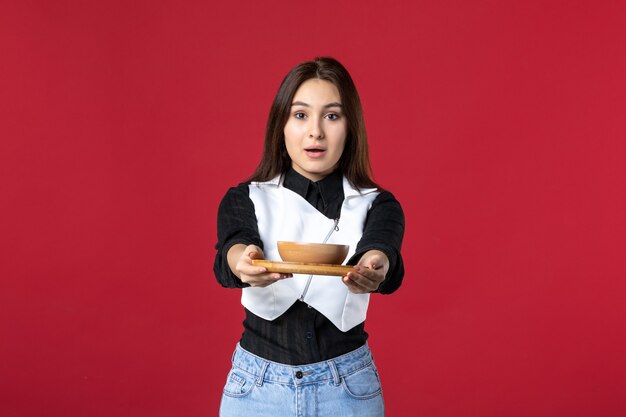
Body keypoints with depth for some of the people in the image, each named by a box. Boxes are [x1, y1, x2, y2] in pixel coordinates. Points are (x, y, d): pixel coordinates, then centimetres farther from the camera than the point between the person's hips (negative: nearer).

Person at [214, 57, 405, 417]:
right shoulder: (244, 200, -2)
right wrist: (244, 265, -46)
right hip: (258, 385, 0)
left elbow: (381, 254, -24)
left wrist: (374, 271, -48)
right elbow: (231, 251, -22)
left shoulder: (377, 206, -3)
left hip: (349, 387, 0)